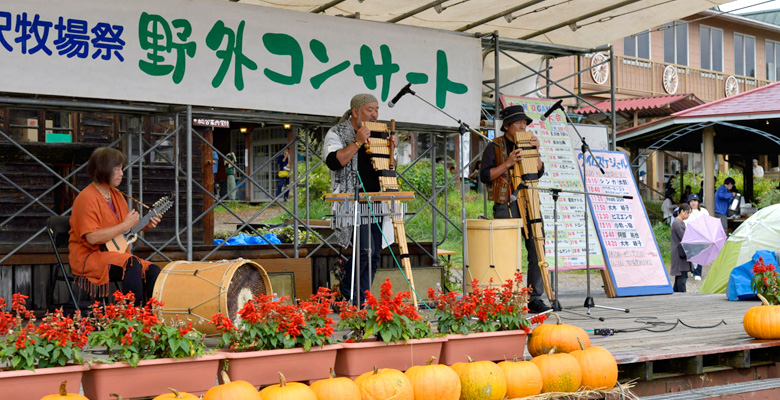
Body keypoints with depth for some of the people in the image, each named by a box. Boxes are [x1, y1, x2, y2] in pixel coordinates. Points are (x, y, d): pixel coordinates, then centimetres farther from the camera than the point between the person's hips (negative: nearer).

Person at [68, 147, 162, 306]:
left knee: (153, 271, -14)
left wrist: (144, 225, 5)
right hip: (89, 257, -8)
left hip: (116, 255, 8)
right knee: (132, 264, -32)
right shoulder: (87, 198, -14)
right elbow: (92, 237, -24)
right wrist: (125, 226, -21)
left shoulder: (117, 195, 13)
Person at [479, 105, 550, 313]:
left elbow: (539, 172, 11)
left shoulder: (526, 144, 16)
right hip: (506, 207, -5)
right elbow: (484, 175, -5)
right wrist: (508, 163, -15)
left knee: (537, 250, -2)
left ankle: (535, 298, 4)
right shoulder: (494, 147, 1)